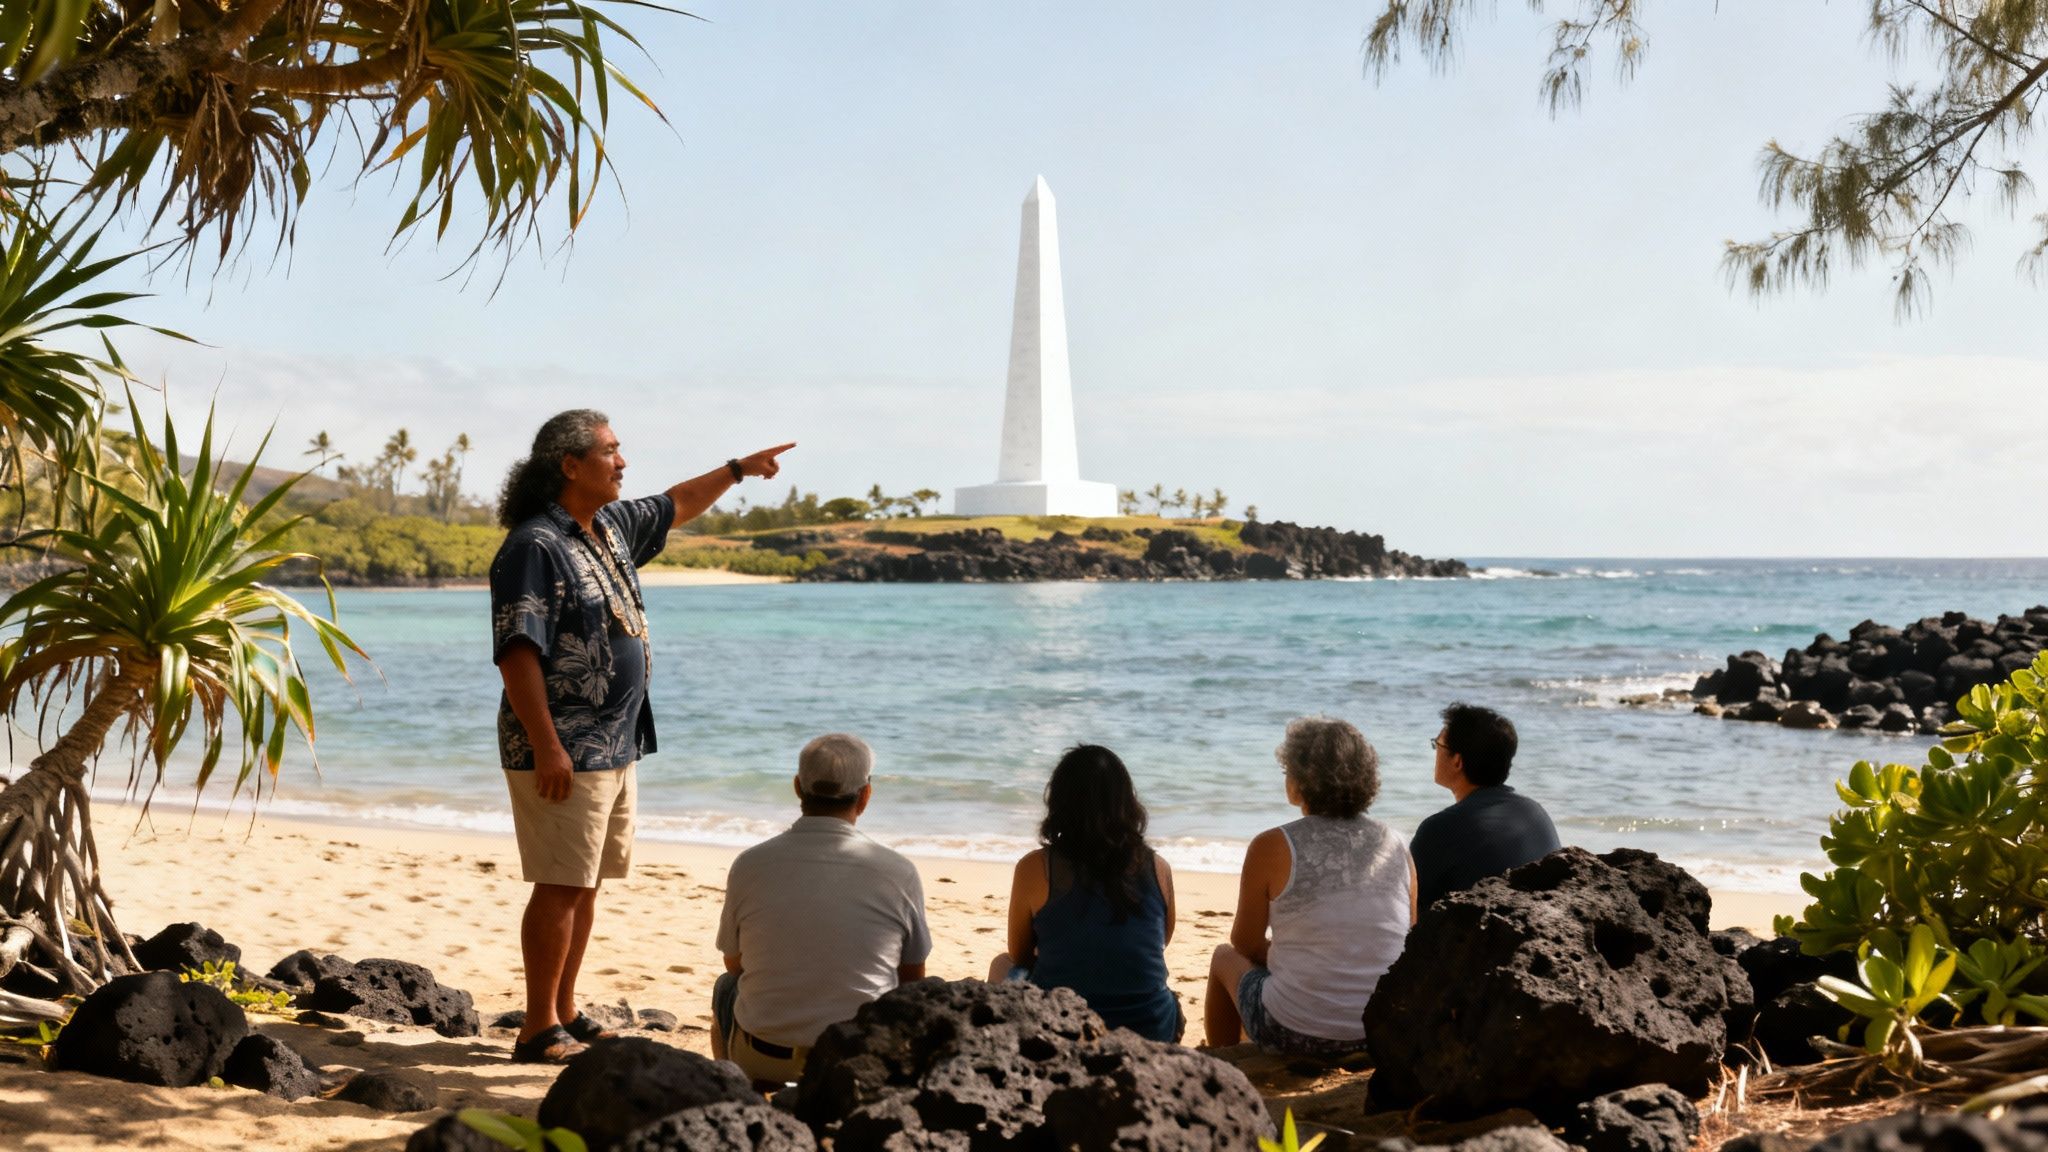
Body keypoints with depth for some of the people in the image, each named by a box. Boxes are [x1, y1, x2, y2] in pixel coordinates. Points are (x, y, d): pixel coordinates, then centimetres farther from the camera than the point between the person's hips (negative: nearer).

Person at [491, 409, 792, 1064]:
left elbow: (675, 508, 34)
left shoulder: (612, 526, 12)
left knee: (586, 885, 13)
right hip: (564, 750, -9)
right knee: (560, 886, -6)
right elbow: (517, 654, -21)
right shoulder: (536, 546, -16)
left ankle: (566, 1014, 21)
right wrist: (546, 748, -25)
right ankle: (540, 1031, 1)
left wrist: (737, 469, 38)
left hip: (615, 744, 9)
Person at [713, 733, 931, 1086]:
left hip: (761, 1056, 1)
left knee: (726, 988, 33)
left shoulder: (749, 865, -9)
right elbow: (912, 978, 4)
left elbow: (734, 963, 8)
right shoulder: (899, 874, -11)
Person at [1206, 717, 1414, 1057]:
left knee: (1225, 957, 27)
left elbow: (1246, 944, -2)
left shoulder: (1271, 847, -12)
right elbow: (1407, 943, 8)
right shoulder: (1397, 847, 0)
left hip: (1297, 1034, -5)